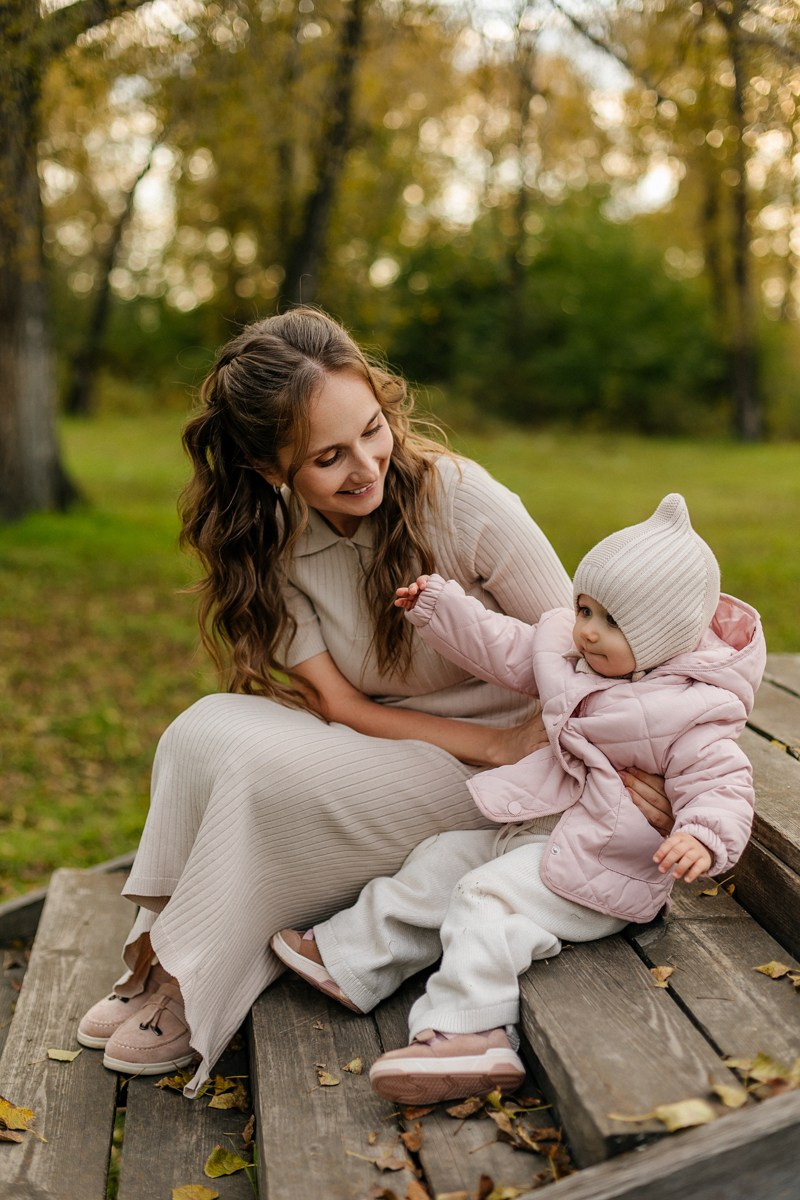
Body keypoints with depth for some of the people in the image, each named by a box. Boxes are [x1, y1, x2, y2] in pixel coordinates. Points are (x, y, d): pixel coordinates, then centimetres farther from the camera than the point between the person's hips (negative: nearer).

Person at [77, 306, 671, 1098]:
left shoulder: (461, 498, -19)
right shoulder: (270, 544, -6)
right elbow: (340, 706, -11)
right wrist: (497, 745, -23)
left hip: (482, 790, -4)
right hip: (372, 746, 4)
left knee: (263, 763, -27)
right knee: (205, 728, -22)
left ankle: (197, 1002, -7)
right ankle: (161, 956, -7)